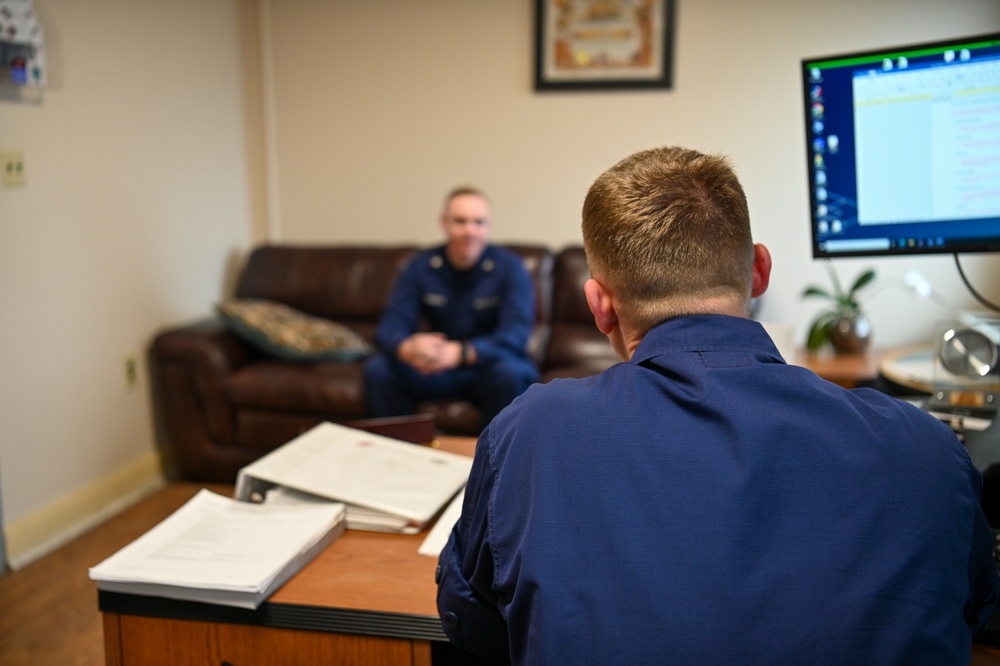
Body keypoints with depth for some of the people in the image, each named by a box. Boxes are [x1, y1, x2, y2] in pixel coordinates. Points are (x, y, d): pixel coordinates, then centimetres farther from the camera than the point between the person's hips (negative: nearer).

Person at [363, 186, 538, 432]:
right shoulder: (421, 267, -3)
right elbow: (391, 327, -12)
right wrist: (407, 349, -38)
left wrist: (460, 352, -43)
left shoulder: (509, 267, -12)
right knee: (377, 368, -19)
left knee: (510, 373, -35)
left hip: (487, 367, -2)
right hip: (438, 369, 3)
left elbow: (515, 335, -25)